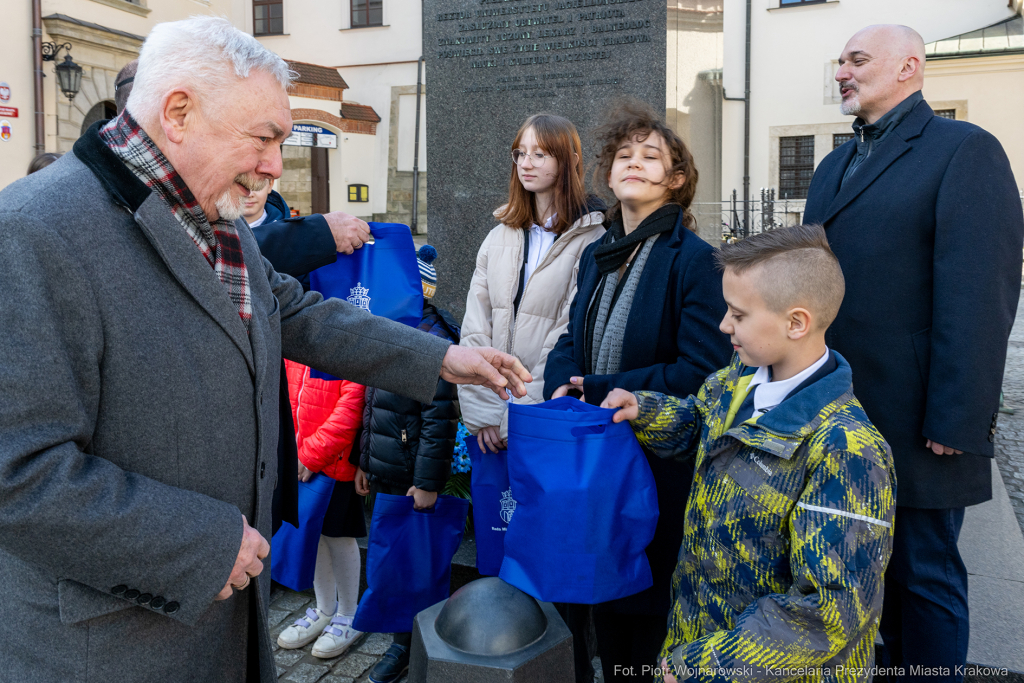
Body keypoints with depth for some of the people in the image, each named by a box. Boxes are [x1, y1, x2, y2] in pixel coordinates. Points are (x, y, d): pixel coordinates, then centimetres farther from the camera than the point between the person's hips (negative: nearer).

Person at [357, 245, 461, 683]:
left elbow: (439, 418, -19)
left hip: (411, 479, -8)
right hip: (382, 474, 8)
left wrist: (427, 482, -19)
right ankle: (395, 623, 33)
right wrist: (364, 463, 19)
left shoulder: (433, 339, -16)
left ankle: (407, 645, 21)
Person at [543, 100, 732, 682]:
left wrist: (601, 392, -18)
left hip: (662, 462, -6)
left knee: (649, 607, 9)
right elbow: (571, 343, 12)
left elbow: (701, 371, -20)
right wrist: (563, 389, -10)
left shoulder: (694, 258, -14)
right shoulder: (597, 255, 8)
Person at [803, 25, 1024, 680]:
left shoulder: (965, 150, -7)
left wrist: (956, 421, -19)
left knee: (925, 579, 8)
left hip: (916, 426, -7)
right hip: (838, 421, 7)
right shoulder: (835, 166, 16)